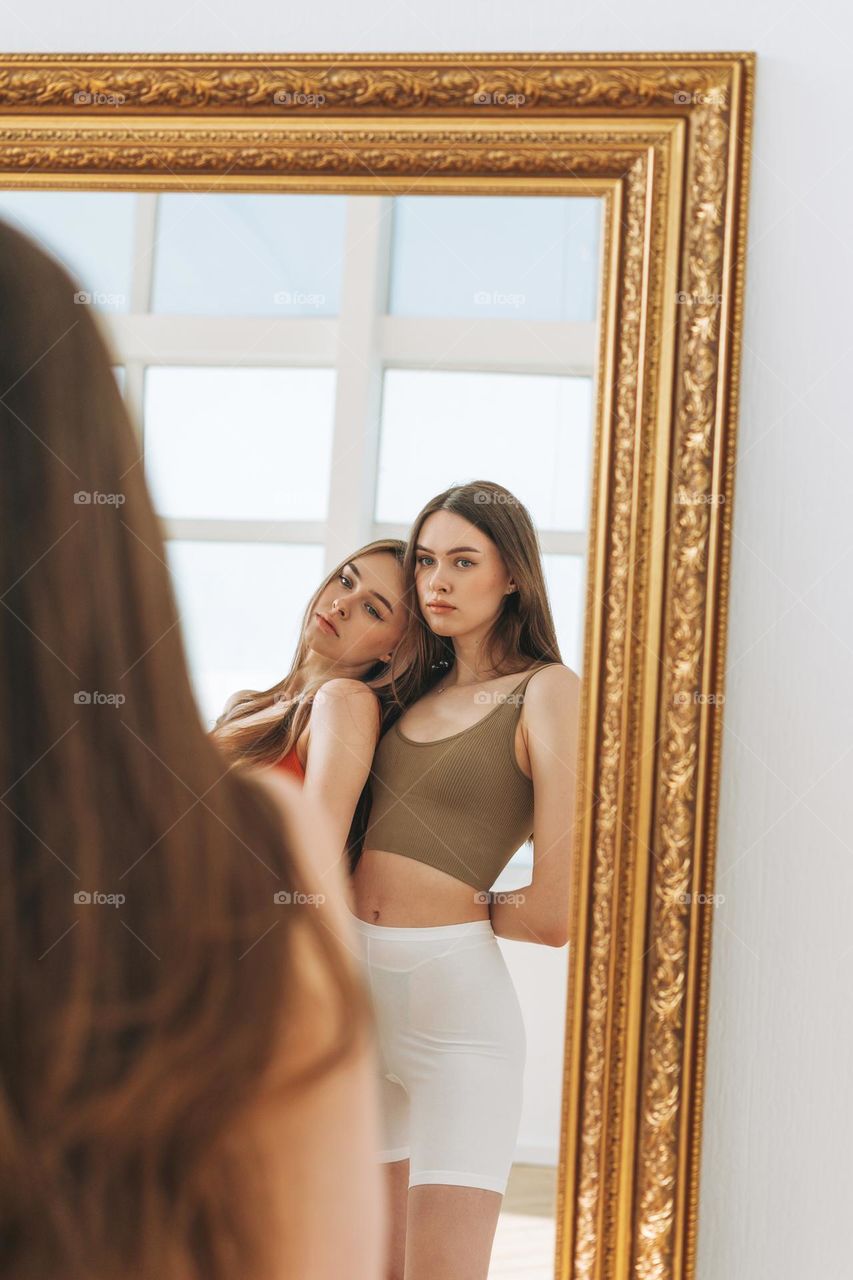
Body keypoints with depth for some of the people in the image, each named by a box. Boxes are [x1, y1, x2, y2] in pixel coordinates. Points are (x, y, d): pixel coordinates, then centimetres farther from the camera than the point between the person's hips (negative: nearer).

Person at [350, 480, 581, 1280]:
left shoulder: (547, 690, -6)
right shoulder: (420, 687, 13)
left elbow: (554, 914, -11)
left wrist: (472, 907, 3)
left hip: (456, 1004, -7)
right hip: (357, 990, 7)